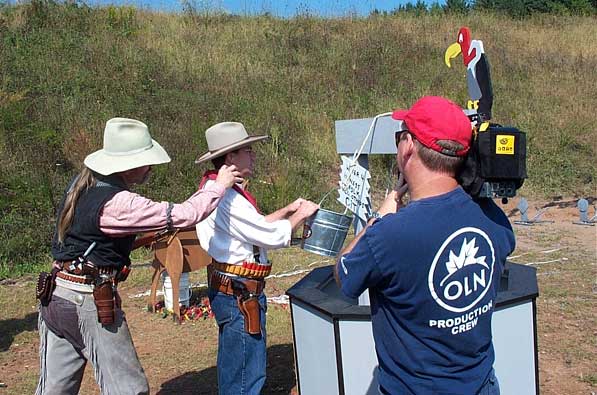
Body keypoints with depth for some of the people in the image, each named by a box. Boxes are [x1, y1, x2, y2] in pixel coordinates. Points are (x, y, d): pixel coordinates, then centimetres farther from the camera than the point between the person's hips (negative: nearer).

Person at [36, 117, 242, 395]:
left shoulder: (83, 183, 6)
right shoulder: (117, 203, -21)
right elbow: (183, 215, -21)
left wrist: (147, 237, 16)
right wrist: (219, 186, -7)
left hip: (56, 296, 9)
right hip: (92, 303, -9)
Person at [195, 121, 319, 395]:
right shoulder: (227, 197, -22)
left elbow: (255, 227, 17)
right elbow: (272, 237, -20)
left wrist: (287, 210, 11)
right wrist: (299, 216, -4)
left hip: (227, 288, 11)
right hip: (239, 293, -11)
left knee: (233, 367, 23)